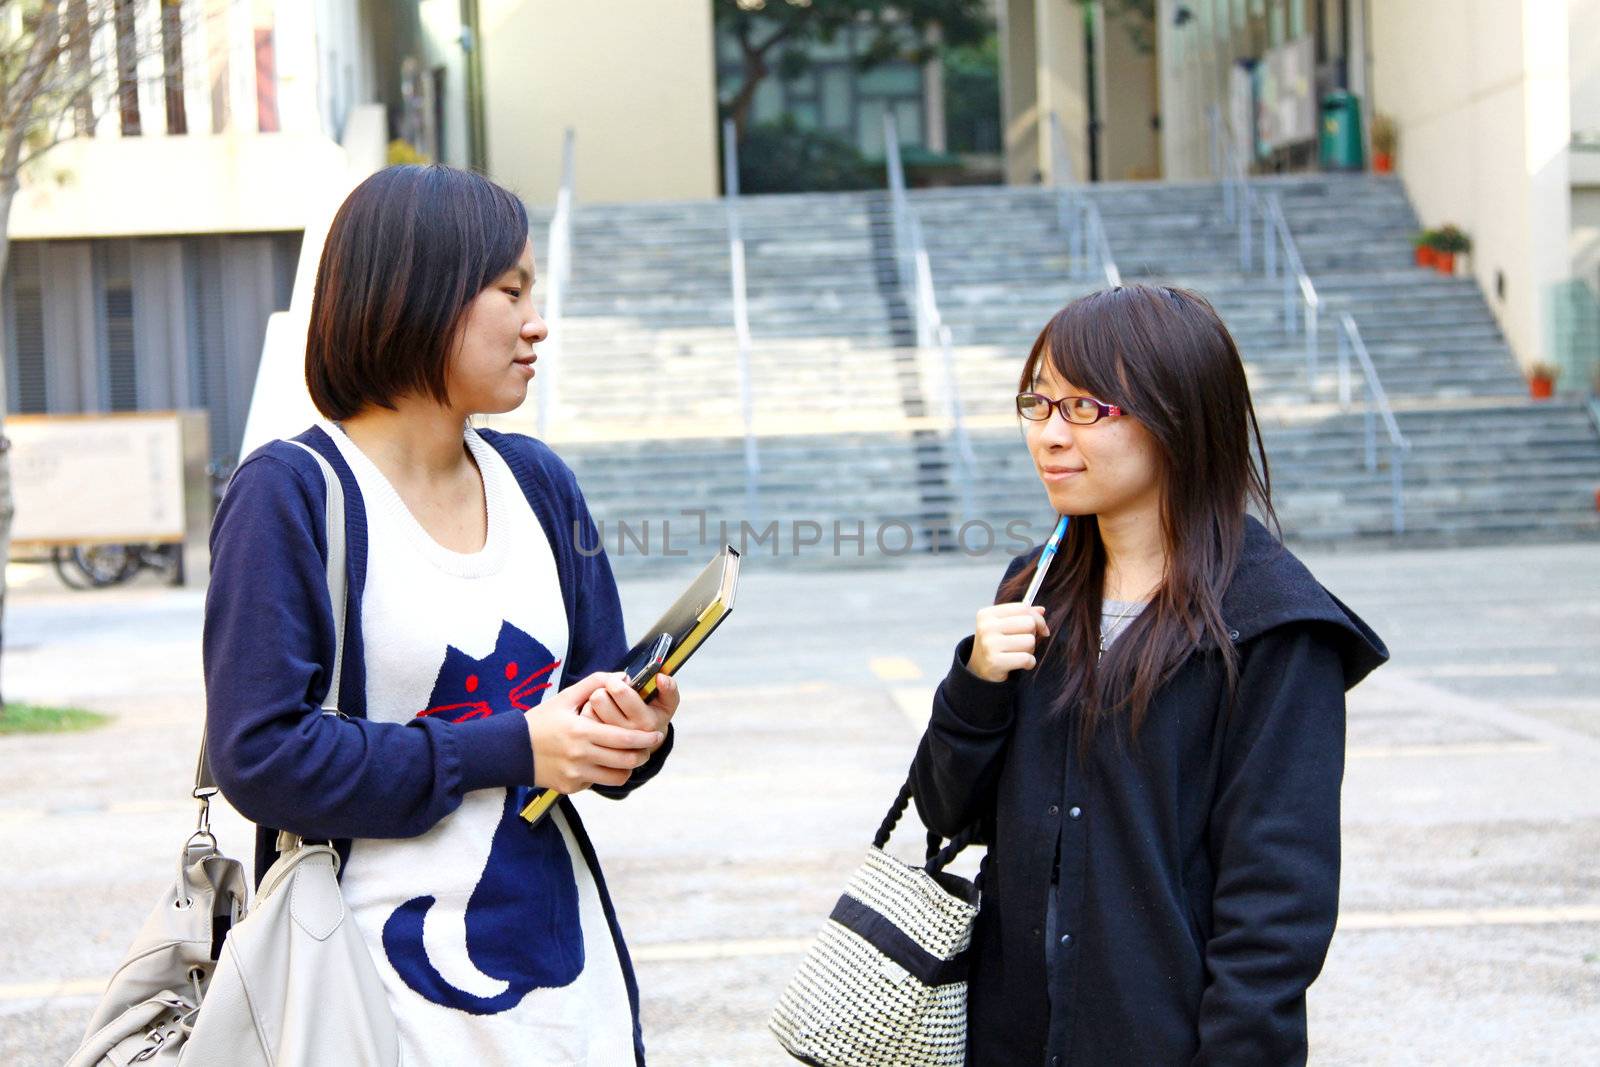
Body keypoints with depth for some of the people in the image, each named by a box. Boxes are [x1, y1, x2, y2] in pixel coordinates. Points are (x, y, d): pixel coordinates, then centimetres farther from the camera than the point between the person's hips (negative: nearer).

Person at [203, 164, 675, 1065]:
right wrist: (509, 750, -19)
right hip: (392, 983, -6)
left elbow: (600, 684, 12)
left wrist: (635, 732, -12)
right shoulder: (291, 492, -11)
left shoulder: (538, 482, 8)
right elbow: (260, 755, -19)